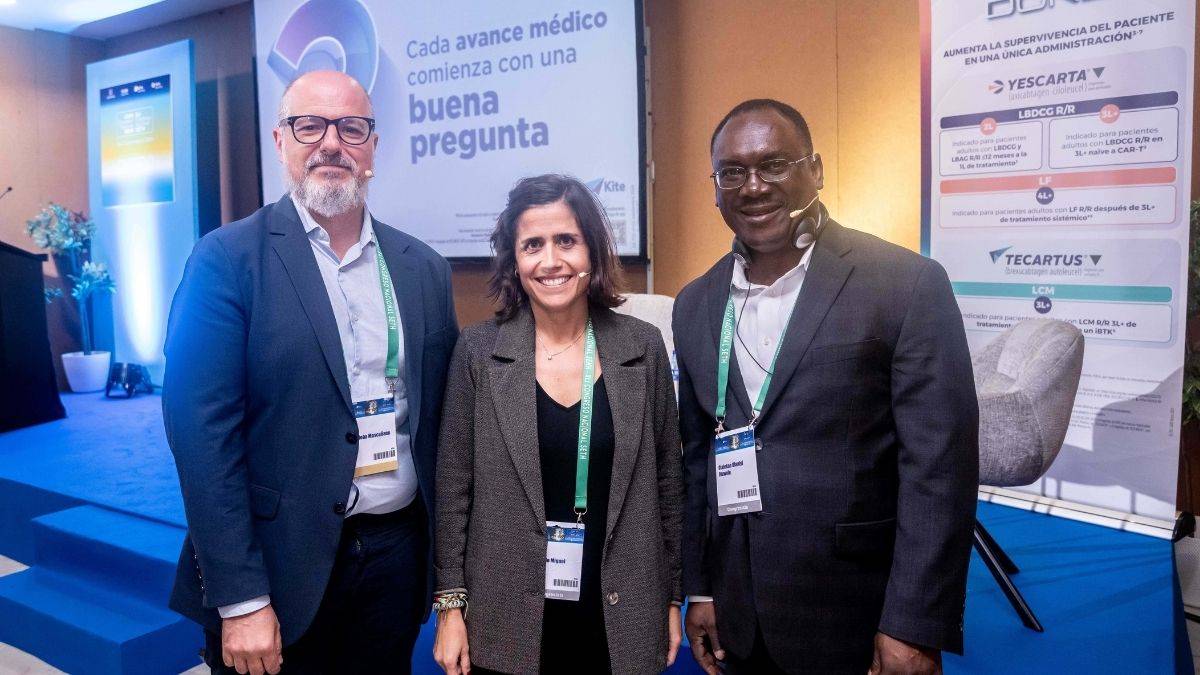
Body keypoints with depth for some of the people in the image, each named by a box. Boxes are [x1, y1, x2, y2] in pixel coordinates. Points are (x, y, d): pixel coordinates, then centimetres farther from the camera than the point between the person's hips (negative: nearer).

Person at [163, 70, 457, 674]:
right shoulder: (227, 260, -8)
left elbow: (438, 420, 9)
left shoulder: (425, 268, 5)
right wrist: (240, 600, -15)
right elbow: (205, 432, -12)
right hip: (281, 565, -4)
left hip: (398, 554, 4)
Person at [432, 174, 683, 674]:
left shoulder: (643, 347, -3)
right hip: (507, 622, -1)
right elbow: (453, 486, -2)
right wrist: (451, 604, -3)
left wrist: (672, 599, 6)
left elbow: (666, 480, 3)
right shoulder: (478, 350, -6)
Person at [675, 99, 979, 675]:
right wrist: (699, 589, 10)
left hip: (858, 619, -4)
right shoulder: (695, 305, 5)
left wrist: (914, 628, -15)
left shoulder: (906, 284, -11)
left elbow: (938, 467, -13)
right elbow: (695, 456, 10)